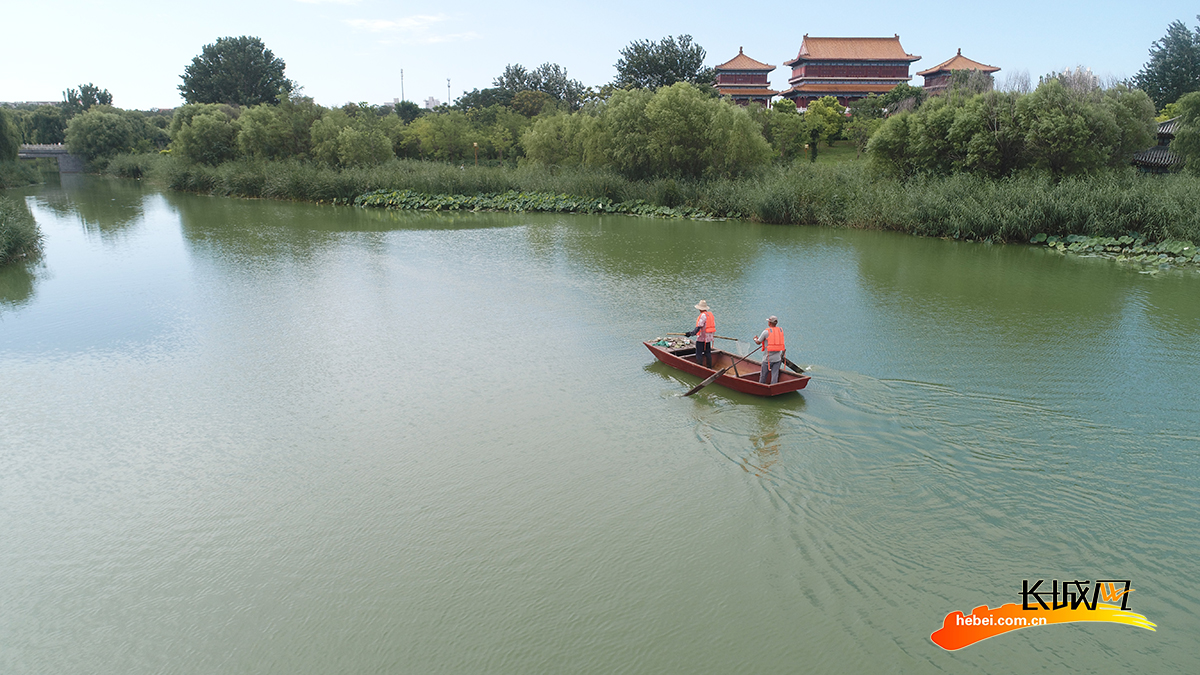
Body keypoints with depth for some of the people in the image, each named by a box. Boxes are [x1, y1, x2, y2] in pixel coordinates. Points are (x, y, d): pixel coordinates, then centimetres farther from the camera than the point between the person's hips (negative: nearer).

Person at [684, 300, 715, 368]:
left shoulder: (703, 315, -18)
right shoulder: (710, 314, 8)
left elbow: (699, 326, -26)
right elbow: (714, 324, 16)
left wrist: (692, 333, -32)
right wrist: (712, 334, 31)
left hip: (701, 337, -9)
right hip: (708, 338, 9)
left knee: (699, 354, -1)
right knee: (708, 353, 16)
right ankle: (709, 367, 21)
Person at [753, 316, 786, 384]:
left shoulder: (766, 332, -10)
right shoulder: (781, 330, 6)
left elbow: (758, 342, -1)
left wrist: (755, 339, 22)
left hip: (768, 358, -4)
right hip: (778, 358, 4)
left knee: (763, 375, 11)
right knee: (775, 376, 5)